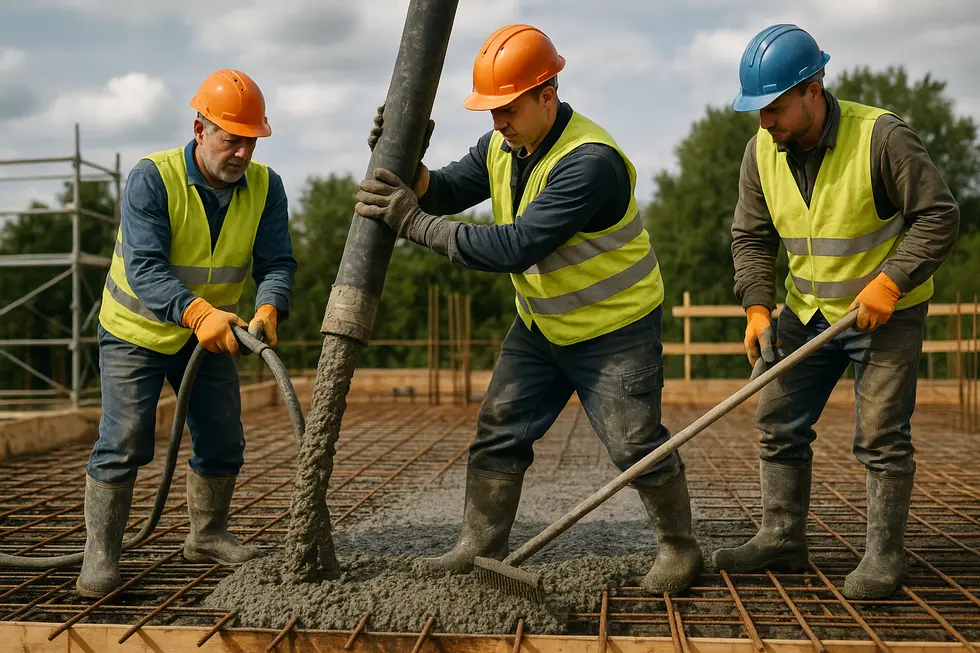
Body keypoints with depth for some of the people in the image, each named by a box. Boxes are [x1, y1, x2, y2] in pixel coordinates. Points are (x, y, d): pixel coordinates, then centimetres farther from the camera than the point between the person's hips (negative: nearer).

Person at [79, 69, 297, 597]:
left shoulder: (264, 186, -10)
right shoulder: (152, 178, -24)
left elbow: (276, 262, -15)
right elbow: (144, 266, -32)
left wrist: (268, 310, -38)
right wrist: (197, 312, -48)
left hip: (209, 335, 5)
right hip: (136, 331, -5)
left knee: (223, 440, 9)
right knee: (123, 442, -10)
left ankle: (206, 535, 29)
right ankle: (99, 554, 1)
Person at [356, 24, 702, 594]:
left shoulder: (590, 160, -31)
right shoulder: (501, 147, -2)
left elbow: (516, 247, -35)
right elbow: (446, 192, 0)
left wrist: (416, 223, -33)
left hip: (614, 328, -7)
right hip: (541, 324, 8)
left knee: (635, 443, -2)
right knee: (500, 430, 7)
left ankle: (680, 547, 18)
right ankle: (481, 546, 19)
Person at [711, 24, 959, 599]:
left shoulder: (882, 136, -20)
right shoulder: (762, 150, -4)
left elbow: (939, 216, -16)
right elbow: (751, 236, 4)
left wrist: (890, 280, -24)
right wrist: (758, 307, -8)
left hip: (887, 311, -5)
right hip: (807, 311, 6)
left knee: (881, 434, -4)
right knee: (779, 423, 7)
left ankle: (886, 556, 10)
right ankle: (782, 540, 20)